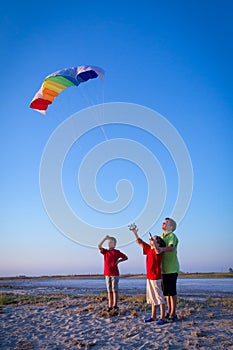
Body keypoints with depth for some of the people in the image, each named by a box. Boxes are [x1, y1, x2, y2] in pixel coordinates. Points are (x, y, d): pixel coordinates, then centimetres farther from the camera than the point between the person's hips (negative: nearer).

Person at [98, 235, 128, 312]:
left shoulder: (117, 252, 2)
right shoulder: (105, 251, 8)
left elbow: (126, 257, 8)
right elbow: (99, 246, -9)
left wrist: (119, 261, -6)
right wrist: (105, 238, -15)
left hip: (115, 274, -3)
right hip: (107, 274, 3)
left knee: (114, 290, -1)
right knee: (109, 290, 8)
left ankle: (115, 305, 5)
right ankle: (110, 306, 13)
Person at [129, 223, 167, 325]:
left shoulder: (157, 251, -14)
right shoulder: (148, 249, 9)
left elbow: (157, 251, -40)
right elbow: (139, 242, 19)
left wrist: (153, 241, -54)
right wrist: (134, 232, 16)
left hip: (156, 278, -9)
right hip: (149, 277, 9)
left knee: (159, 298, -3)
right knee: (152, 298, 15)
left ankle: (162, 318, 2)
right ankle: (153, 316, 25)